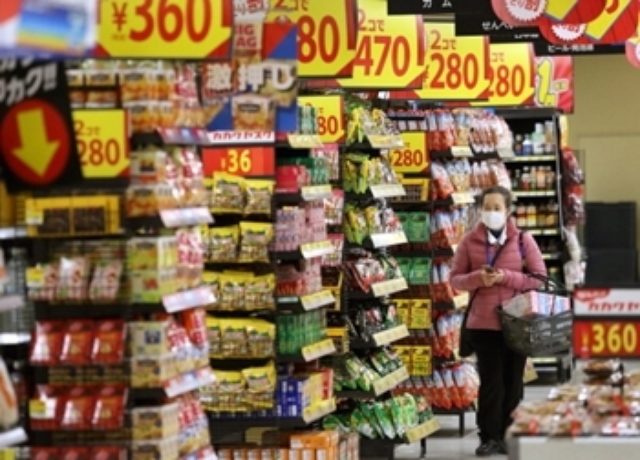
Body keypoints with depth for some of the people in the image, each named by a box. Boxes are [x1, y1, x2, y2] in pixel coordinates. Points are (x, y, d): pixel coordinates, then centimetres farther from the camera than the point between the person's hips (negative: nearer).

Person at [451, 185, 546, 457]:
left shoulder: (523, 240, 1)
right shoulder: (470, 241, 3)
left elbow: (540, 278, 0)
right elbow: (455, 279, 5)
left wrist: (506, 277, -14)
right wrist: (477, 278, -16)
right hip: (483, 323, 0)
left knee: (512, 382, 6)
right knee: (490, 382, -1)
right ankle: (489, 437, 6)